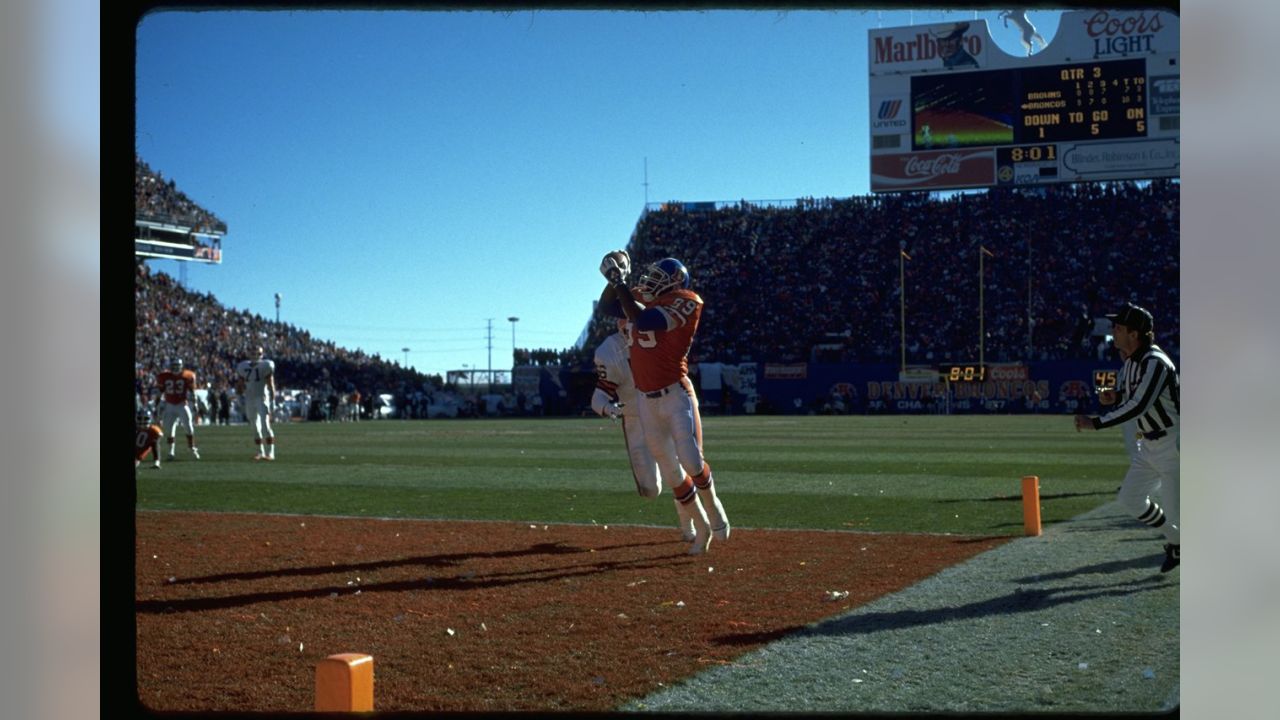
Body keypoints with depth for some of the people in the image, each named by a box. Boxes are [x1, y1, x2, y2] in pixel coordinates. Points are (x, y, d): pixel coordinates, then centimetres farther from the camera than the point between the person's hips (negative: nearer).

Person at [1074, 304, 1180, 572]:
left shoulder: (1155, 363, -24)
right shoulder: (1131, 360, 6)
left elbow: (1138, 406, -33)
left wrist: (1096, 423, -34)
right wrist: (1116, 396, -1)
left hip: (1173, 446, -10)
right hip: (1149, 446, 10)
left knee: (1176, 512, -8)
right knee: (1129, 499, 12)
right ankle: (1177, 542, 27)